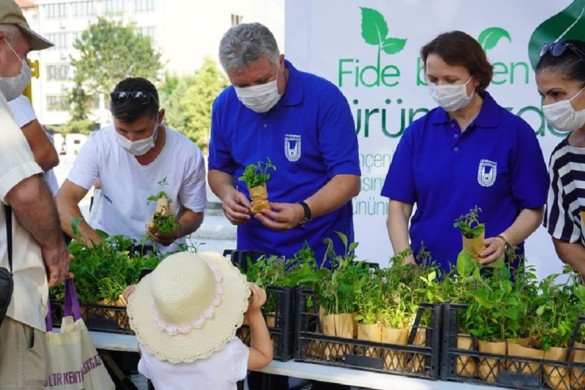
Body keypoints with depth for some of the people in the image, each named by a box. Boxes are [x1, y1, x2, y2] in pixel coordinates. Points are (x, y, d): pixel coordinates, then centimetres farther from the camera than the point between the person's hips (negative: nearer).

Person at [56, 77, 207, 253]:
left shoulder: (188, 155, -13)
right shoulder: (99, 144, -12)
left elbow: (194, 213, 1)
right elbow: (64, 200, -14)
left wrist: (177, 230, -22)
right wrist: (87, 233, -33)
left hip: (163, 255, -1)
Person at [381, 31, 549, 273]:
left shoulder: (515, 132, -3)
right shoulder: (418, 132, 3)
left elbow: (533, 210, -1)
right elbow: (399, 206, 1)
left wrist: (504, 241, -19)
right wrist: (406, 261, -13)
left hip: (490, 272, -2)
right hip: (424, 271, 2)